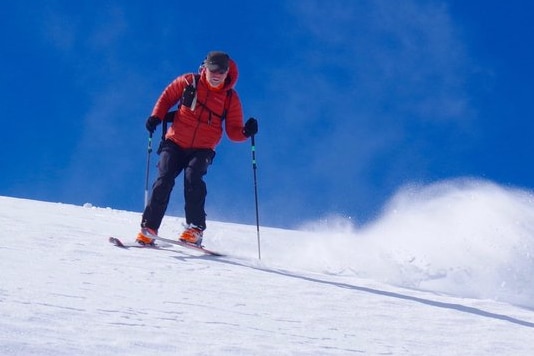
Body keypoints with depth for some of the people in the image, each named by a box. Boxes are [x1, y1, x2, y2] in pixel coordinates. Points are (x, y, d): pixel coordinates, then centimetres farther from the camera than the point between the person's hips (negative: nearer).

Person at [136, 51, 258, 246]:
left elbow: (233, 131, 3)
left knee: (193, 178, -26)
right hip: (175, 142, 1)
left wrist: (246, 132, -18)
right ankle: (149, 228, -9)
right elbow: (167, 97, 14)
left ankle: (195, 228, -19)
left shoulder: (231, 98, 1)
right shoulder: (189, 82, -1)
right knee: (164, 180, -15)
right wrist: (156, 116, -1)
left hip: (202, 149, -1)